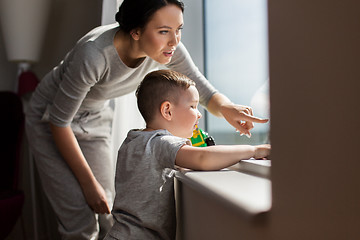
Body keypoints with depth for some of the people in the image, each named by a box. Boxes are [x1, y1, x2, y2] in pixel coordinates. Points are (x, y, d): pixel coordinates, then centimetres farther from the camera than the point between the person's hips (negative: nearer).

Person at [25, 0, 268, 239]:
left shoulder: (168, 47, -20)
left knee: (106, 218, 1)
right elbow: (59, 120, -25)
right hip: (51, 119, -5)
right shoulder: (94, 53, -36)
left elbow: (204, 91, -10)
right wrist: (89, 183, -20)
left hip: (94, 120, 5)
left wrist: (225, 107, -35)